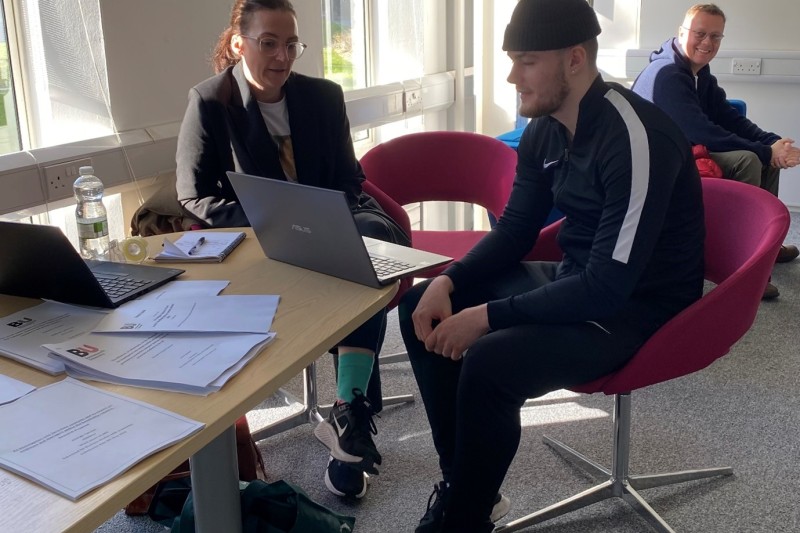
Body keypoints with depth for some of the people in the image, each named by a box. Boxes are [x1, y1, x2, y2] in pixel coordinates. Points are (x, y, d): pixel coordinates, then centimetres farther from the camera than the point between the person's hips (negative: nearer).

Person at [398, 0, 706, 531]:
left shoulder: (636, 137, -26)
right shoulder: (544, 130, 0)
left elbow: (609, 285, -29)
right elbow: (514, 231, 9)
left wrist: (489, 315, -27)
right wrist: (448, 281, -9)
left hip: (638, 306, -9)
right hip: (574, 278, 9)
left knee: (489, 363, -30)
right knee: (421, 307, 1)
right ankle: (461, 482, 9)